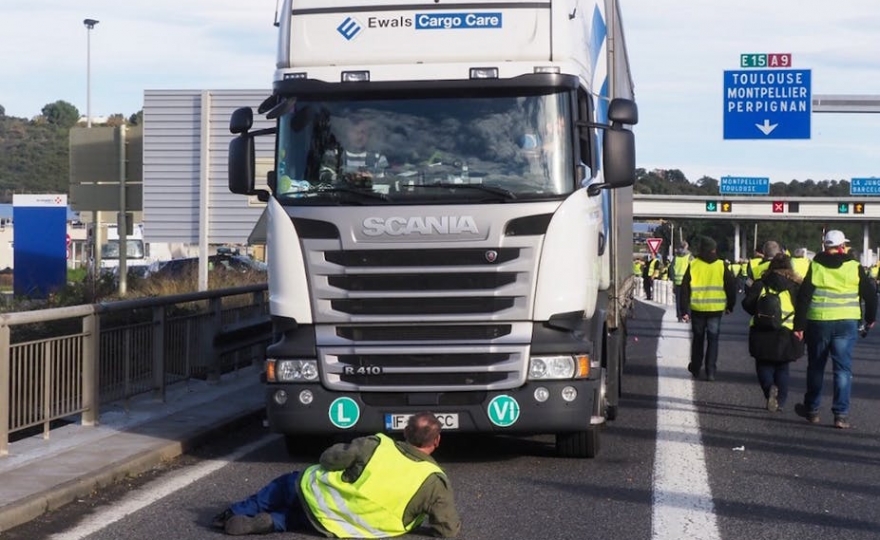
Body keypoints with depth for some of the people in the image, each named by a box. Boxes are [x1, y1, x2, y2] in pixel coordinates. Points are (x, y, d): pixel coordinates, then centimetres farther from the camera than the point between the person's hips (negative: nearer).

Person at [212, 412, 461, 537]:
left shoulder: (376, 444, -10)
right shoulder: (436, 482, -13)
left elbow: (329, 458, -4)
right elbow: (448, 531, -9)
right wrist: (454, 524, 15)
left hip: (318, 495, -1)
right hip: (343, 530, 1)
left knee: (286, 484, 33)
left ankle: (237, 513, 37)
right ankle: (270, 523, 6)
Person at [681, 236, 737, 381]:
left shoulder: (693, 265, -2)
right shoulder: (721, 266, -2)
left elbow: (685, 288, -3)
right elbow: (731, 286, 2)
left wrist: (685, 309, 1)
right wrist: (730, 306, 14)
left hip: (697, 308, 1)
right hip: (716, 309, 0)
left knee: (698, 338, 17)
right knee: (713, 339, 5)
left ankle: (695, 369, 26)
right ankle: (710, 371, -2)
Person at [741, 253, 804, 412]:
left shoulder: (760, 285, -1)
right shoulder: (795, 287, -2)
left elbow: (747, 304, -3)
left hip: (762, 333, 0)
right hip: (786, 334, 1)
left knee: (764, 366, 9)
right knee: (782, 368, 15)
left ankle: (769, 387, -21)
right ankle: (780, 401, 10)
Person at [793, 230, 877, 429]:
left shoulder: (814, 267, 0)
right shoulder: (854, 267, 0)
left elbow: (803, 298, -4)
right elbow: (870, 294, 5)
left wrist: (799, 325, 0)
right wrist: (870, 318, 21)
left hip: (818, 322, 1)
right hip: (846, 323, -1)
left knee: (816, 367, 15)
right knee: (843, 368, 1)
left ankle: (812, 409, 26)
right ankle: (841, 414, -7)